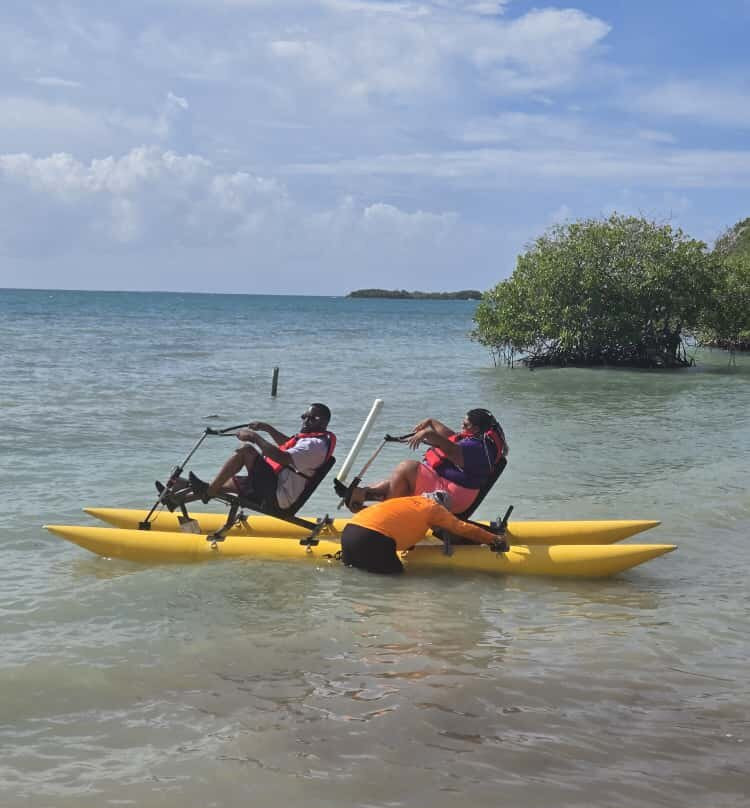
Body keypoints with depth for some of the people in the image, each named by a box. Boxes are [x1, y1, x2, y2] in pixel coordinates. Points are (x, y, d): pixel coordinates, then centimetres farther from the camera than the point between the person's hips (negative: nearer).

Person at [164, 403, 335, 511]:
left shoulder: (315, 445, -17)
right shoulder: (317, 439, 17)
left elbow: (282, 458, -31)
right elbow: (288, 444, 36)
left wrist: (255, 438, -23)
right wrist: (268, 429, 21)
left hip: (276, 498, -11)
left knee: (246, 451, -18)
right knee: (225, 482, 17)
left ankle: (207, 491, -12)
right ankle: (177, 498, 21)